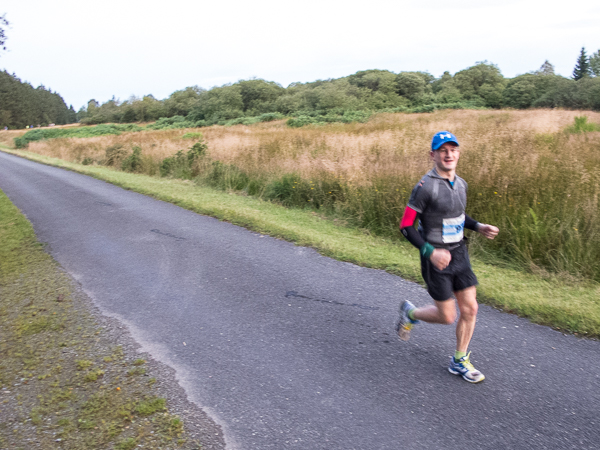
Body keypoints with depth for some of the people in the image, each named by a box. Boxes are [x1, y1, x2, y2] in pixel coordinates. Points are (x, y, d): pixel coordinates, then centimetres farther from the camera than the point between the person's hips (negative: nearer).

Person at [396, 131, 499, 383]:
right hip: (437, 259, -7)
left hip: (459, 254, 7)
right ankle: (409, 313, 31)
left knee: (470, 309, 6)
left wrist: (478, 227, 5)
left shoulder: (460, 184, 5)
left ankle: (459, 361, 25)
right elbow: (406, 226, -17)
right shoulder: (425, 187, -18)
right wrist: (430, 251, -26)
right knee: (447, 316, 0)